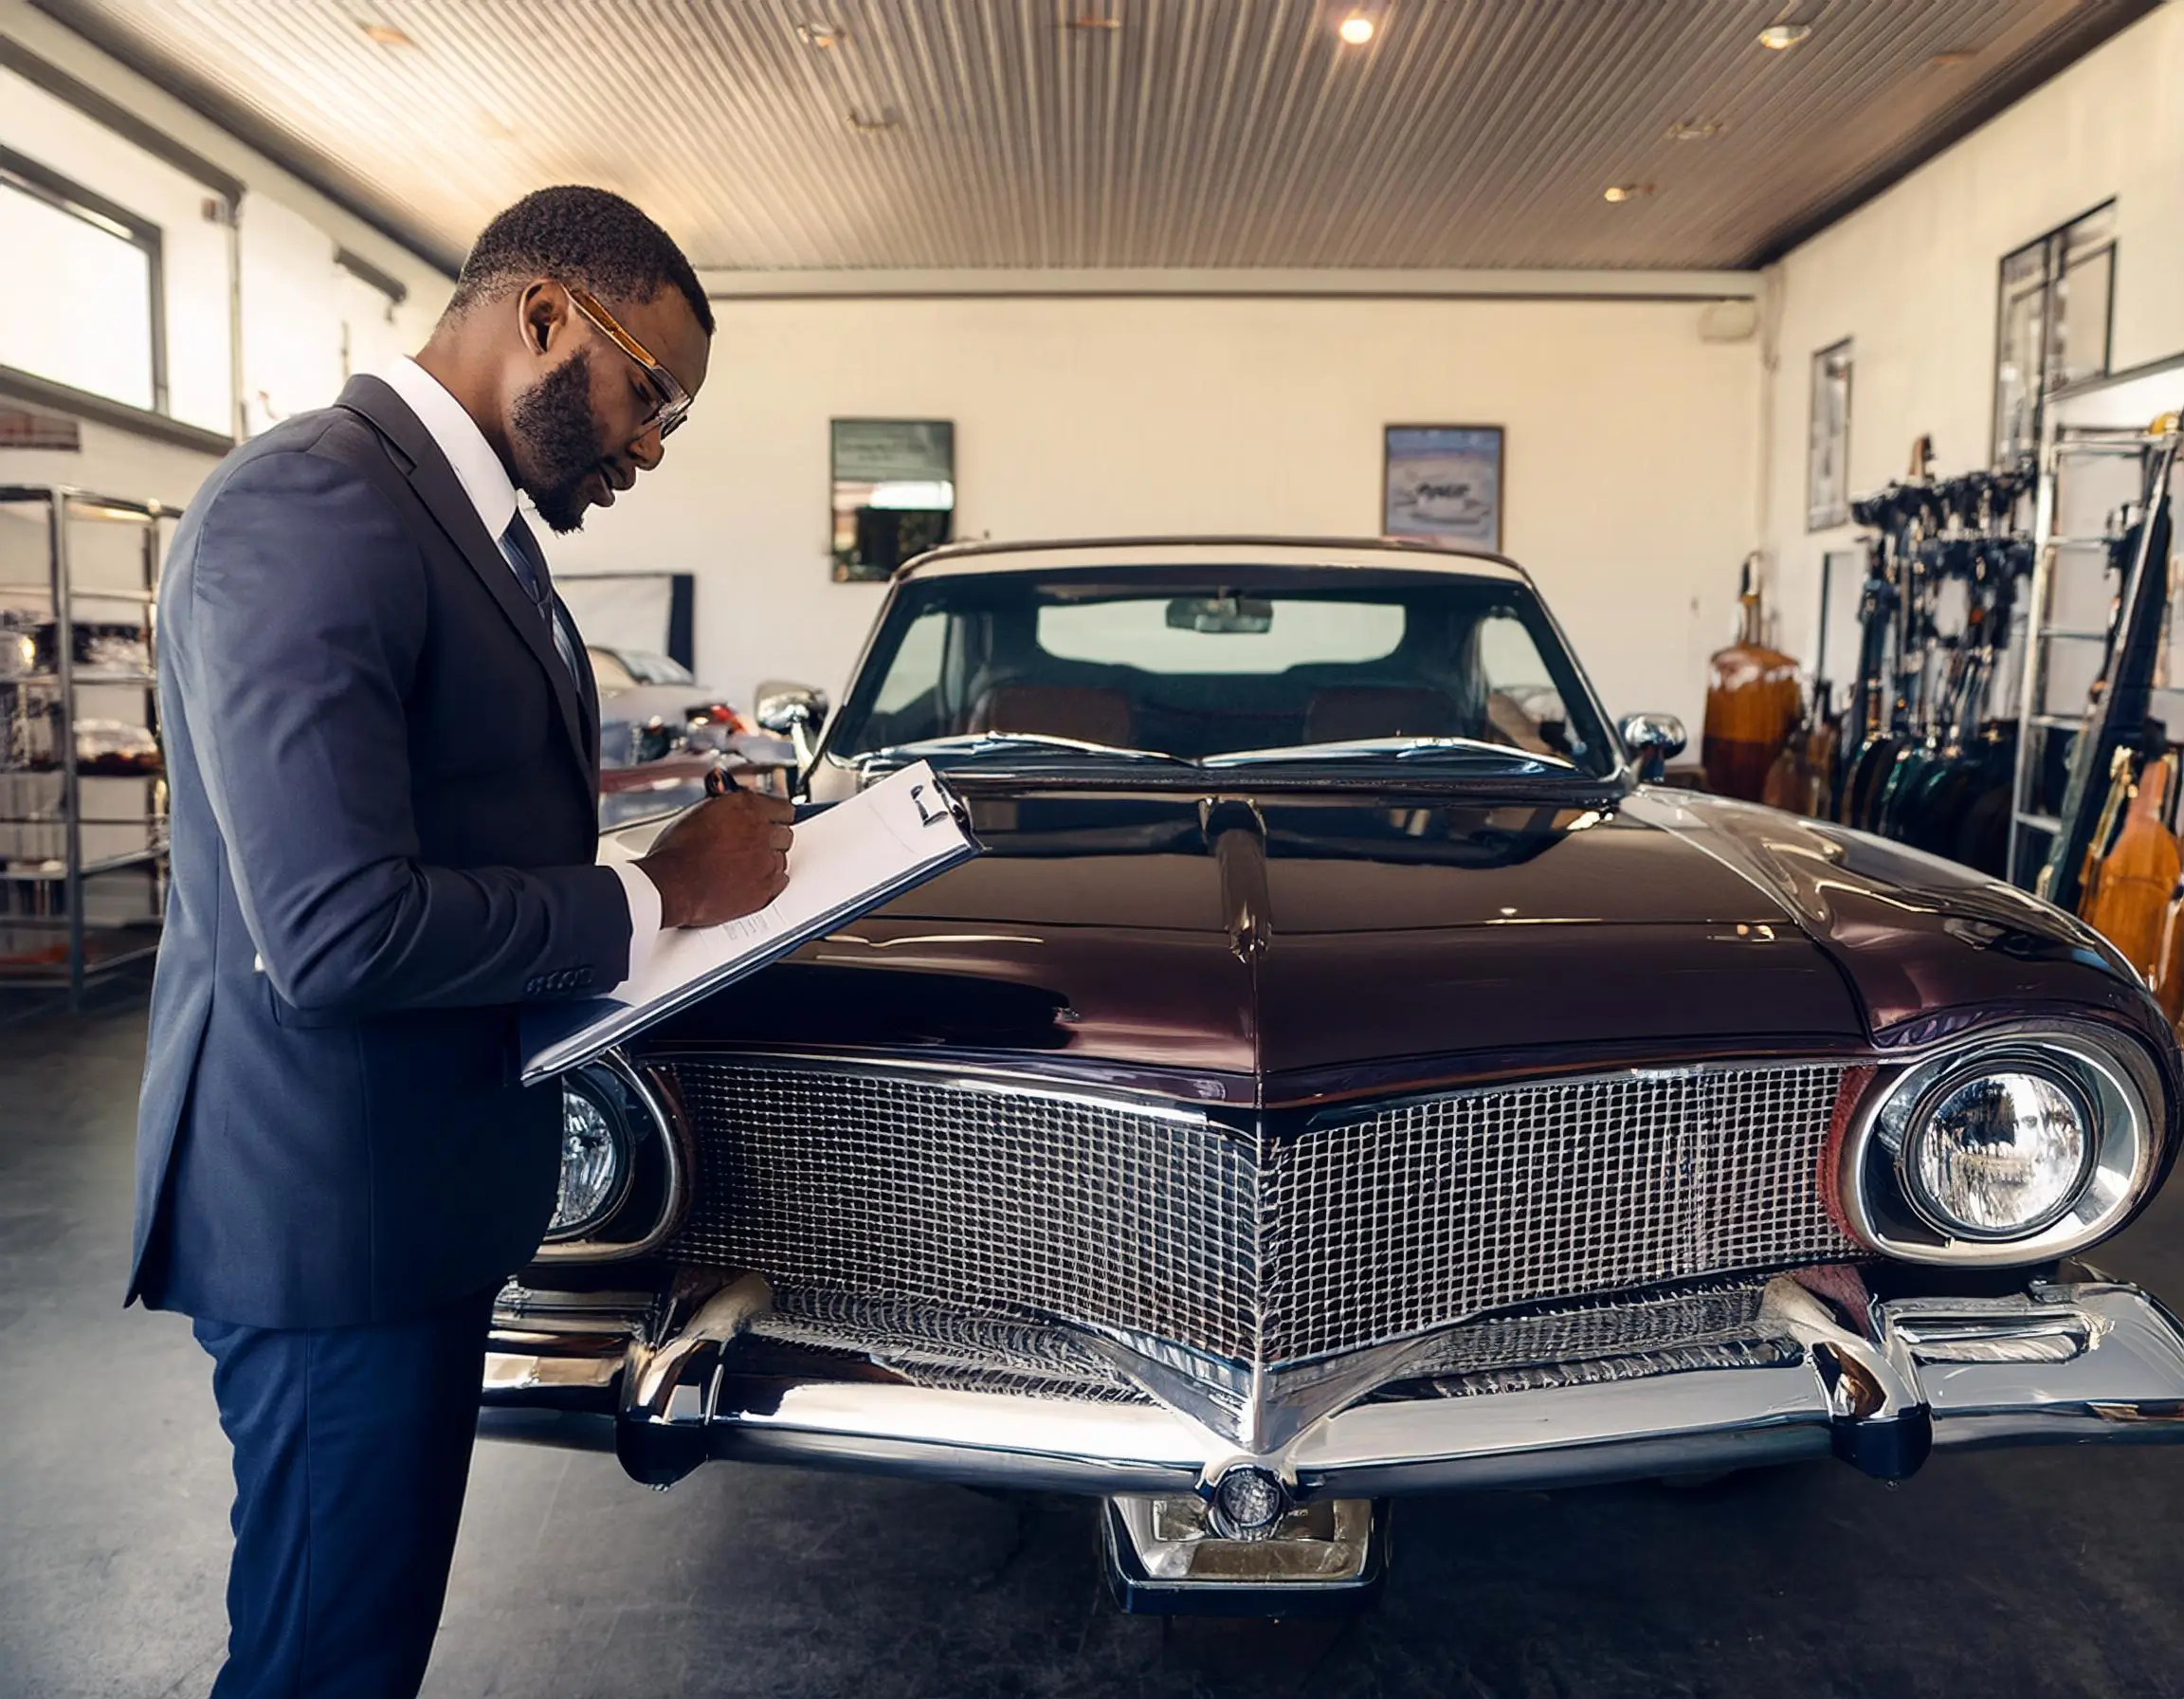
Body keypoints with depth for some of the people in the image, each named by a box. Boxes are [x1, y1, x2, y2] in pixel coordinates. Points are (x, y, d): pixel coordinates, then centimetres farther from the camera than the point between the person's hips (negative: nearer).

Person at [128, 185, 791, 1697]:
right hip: (333, 1212, -10)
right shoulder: (310, 510, -21)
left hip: (423, 1187, 10)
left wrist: (664, 817, 1)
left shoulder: (469, 519, 11)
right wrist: (657, 896, -18)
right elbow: (337, 932, -28)